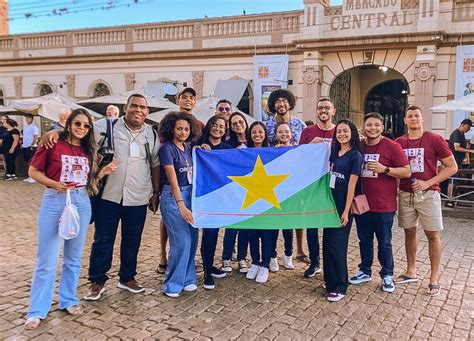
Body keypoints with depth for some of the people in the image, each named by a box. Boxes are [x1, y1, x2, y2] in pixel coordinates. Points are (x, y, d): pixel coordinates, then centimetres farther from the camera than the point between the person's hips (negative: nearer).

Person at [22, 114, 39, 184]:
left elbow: (35, 138, -14)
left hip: (31, 147, -8)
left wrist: (31, 146, -18)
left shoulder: (33, 127, -9)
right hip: (25, 147, 8)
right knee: (28, 162, 11)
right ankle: (30, 176, 18)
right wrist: (22, 144, 12)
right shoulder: (25, 127, 15)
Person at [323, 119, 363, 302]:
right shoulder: (333, 153, 11)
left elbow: (352, 185, -12)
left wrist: (346, 212, -15)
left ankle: (339, 287, 6)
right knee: (327, 242, 11)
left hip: (343, 204, -6)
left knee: (336, 244, -5)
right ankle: (330, 280, 26)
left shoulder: (355, 156, -7)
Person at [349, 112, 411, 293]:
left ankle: (387, 275, 23)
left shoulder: (392, 146, -7)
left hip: (383, 205, -4)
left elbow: (406, 171, -8)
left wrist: (384, 169, -21)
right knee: (364, 240, 16)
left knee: (384, 242, 7)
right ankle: (365, 271, 31)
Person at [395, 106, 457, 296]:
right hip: (405, 194, 3)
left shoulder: (434, 140, -6)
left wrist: (428, 183, -13)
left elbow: (452, 167, -5)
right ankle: (410, 272, 25)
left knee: (432, 235, 1)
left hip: (427, 194, -3)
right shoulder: (399, 143, 4)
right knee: (409, 232, 12)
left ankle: (434, 278, 12)